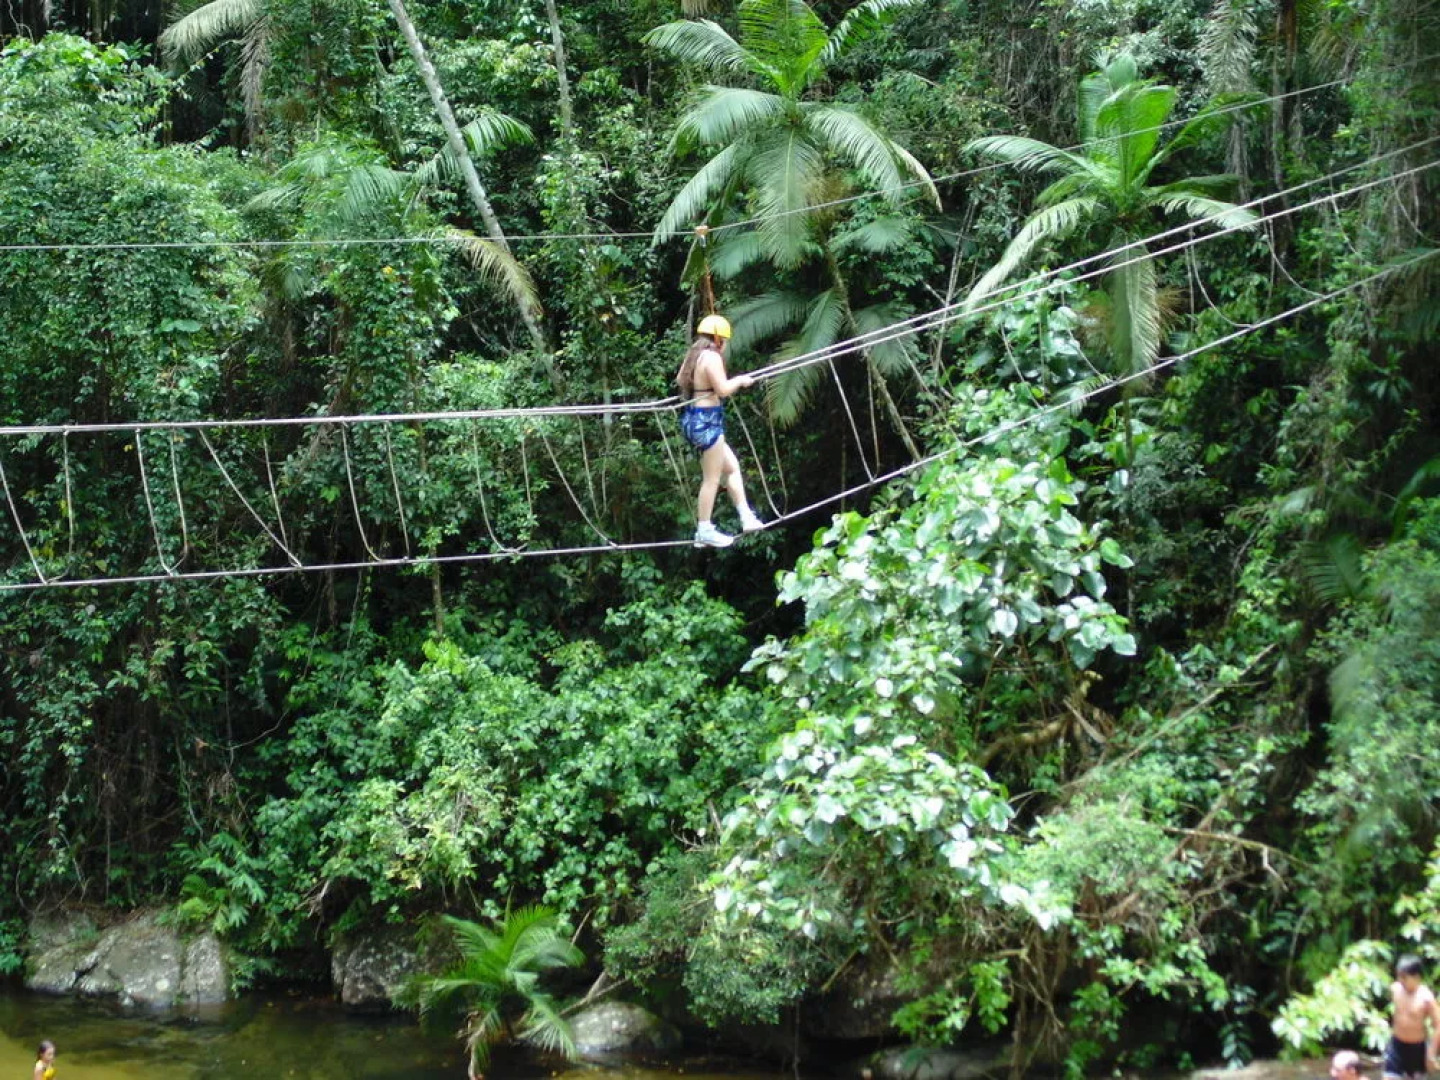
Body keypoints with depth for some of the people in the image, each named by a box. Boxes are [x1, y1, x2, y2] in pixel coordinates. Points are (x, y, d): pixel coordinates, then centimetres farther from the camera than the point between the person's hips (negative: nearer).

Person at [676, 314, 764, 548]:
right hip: (707, 420, -10)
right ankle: (705, 532, 4)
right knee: (712, 479, -1)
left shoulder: (694, 355, 11)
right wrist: (740, 380, -7)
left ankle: (746, 518, 21)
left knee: (732, 467, 18)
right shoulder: (712, 357, -16)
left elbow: (680, 379, 23)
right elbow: (723, 389, -23)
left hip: (693, 418, 10)